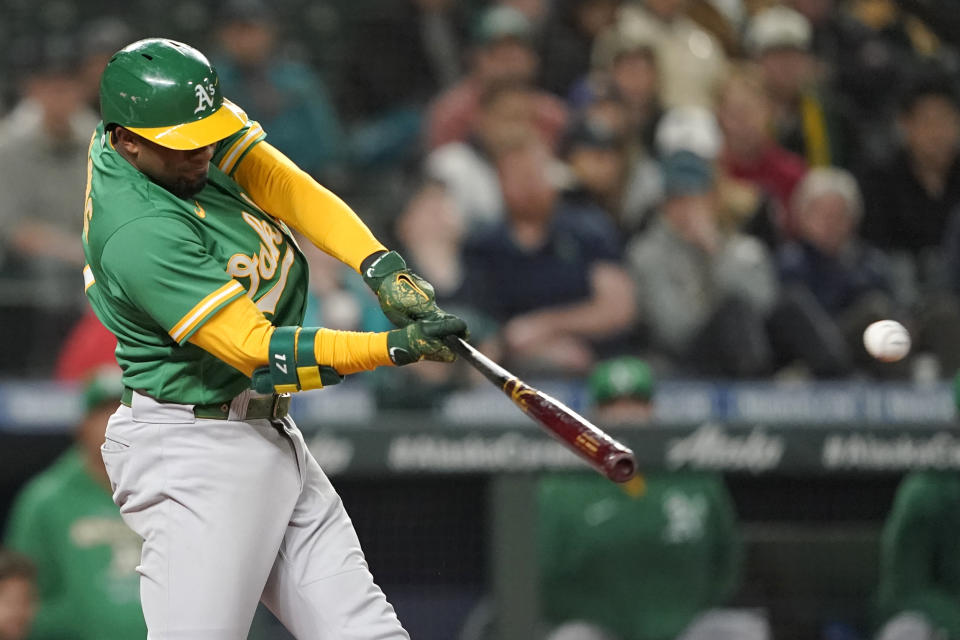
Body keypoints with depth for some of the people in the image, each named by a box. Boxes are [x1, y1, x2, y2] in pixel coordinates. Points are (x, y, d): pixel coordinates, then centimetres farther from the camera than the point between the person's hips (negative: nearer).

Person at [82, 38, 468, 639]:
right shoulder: (139, 234, -26)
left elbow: (283, 185, -6)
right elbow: (257, 352, -27)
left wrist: (384, 268, -21)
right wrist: (397, 347, -30)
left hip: (272, 439, 10)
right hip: (194, 454, -9)